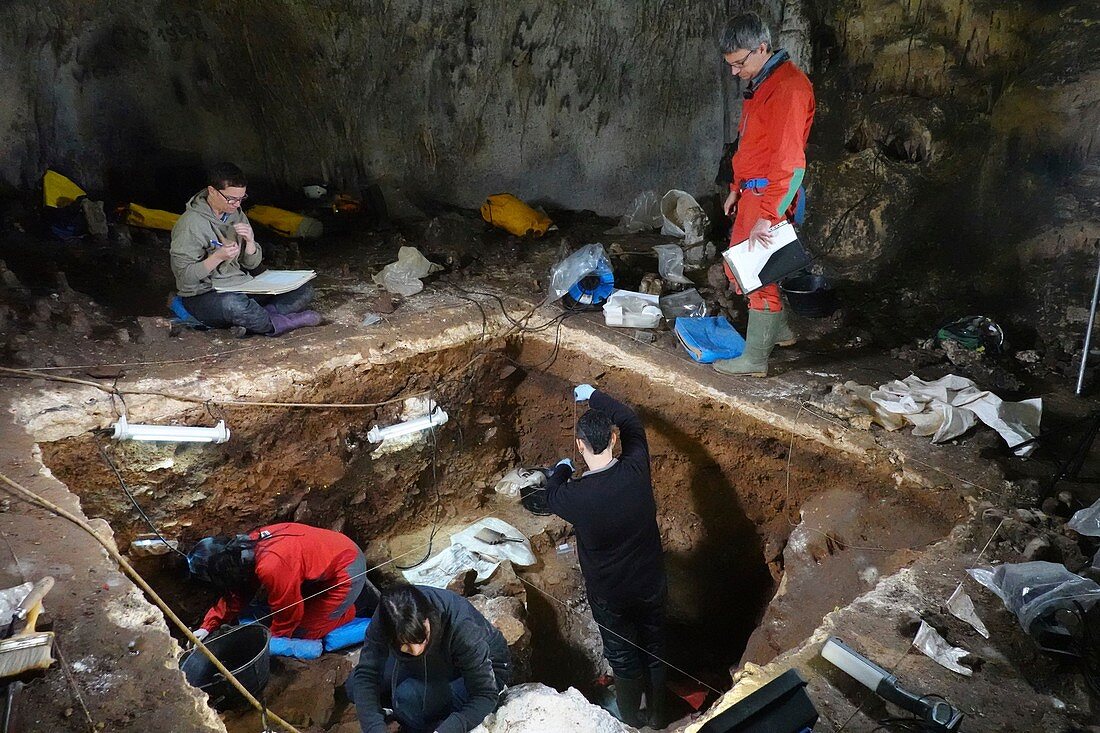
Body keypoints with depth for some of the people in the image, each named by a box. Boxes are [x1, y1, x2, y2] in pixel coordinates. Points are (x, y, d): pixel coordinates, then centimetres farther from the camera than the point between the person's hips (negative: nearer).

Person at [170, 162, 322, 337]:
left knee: (304, 292, -8)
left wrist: (250, 241, -10)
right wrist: (218, 257, -26)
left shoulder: (236, 214, 9)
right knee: (232, 304, -45)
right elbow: (183, 275, -14)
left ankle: (251, 321, -27)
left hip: (243, 289, 7)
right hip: (204, 295, -7)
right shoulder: (191, 223, -12)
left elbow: (251, 264, 11)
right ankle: (277, 323, -18)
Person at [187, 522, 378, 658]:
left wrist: (275, 640, 0)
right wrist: (208, 626, 4)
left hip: (347, 569, -9)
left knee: (302, 632, -4)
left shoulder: (271, 568, -33)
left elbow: (288, 612, -17)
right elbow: (238, 593, 8)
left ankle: (358, 603, 8)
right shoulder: (246, 546, -7)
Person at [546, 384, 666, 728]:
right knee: (655, 651, 24)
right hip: (652, 585, 3)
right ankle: (658, 718, 45)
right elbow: (632, 423, -2)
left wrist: (562, 469, 19)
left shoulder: (575, 496, -29)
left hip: (610, 596, -3)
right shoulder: (636, 470, -22)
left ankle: (631, 722, 43)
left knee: (624, 659, 20)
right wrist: (595, 396, 11)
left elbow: (552, 496, -2)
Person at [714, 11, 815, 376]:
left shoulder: (789, 87, -19)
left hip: (770, 195, -10)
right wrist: (737, 188, 24)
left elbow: (788, 162, -24)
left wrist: (766, 216, -26)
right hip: (752, 193, 10)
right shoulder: (761, 84, 13)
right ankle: (779, 330, 33)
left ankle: (755, 358, 5)